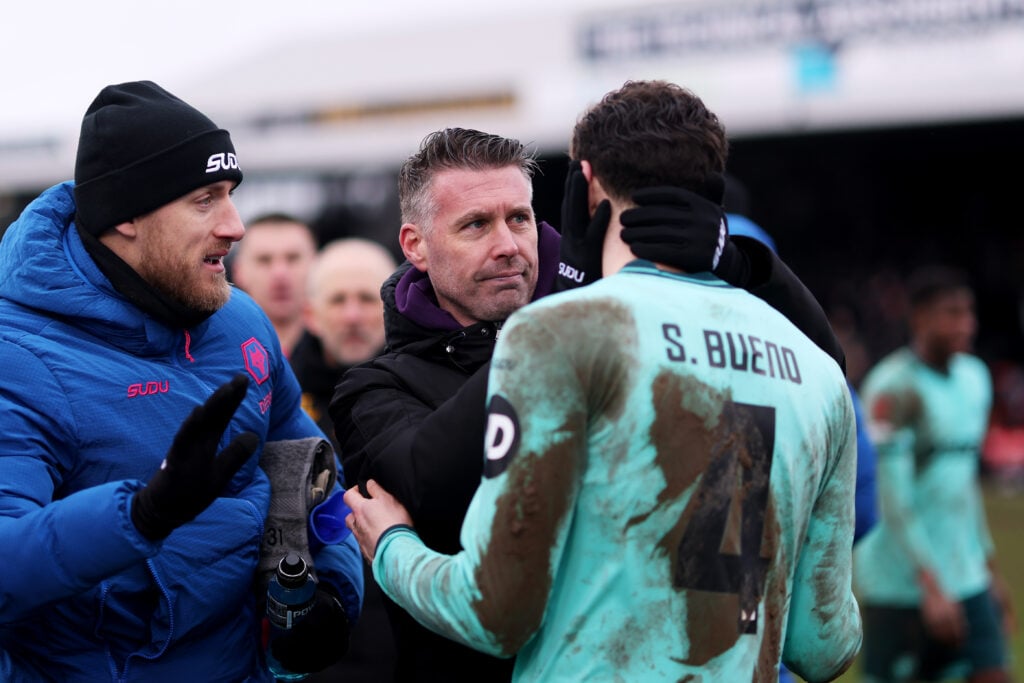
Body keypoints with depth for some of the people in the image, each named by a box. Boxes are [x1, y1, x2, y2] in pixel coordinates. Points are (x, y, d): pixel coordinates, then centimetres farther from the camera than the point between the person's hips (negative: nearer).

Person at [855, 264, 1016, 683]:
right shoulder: (894, 388, -14)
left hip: (967, 578, 7)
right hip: (901, 582, -7)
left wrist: (989, 566, 19)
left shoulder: (974, 376, 11)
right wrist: (930, 584, -22)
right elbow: (892, 495, -18)